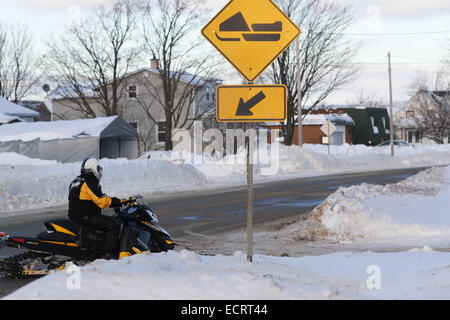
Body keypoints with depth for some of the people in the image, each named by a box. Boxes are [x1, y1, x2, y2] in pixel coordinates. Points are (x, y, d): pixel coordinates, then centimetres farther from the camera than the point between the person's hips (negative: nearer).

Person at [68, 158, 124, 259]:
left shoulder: (77, 181, 17)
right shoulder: (89, 182, -14)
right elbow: (102, 201, -20)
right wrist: (119, 202, -8)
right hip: (86, 217, -10)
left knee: (107, 221, 27)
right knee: (114, 225, -13)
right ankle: (109, 253, -19)